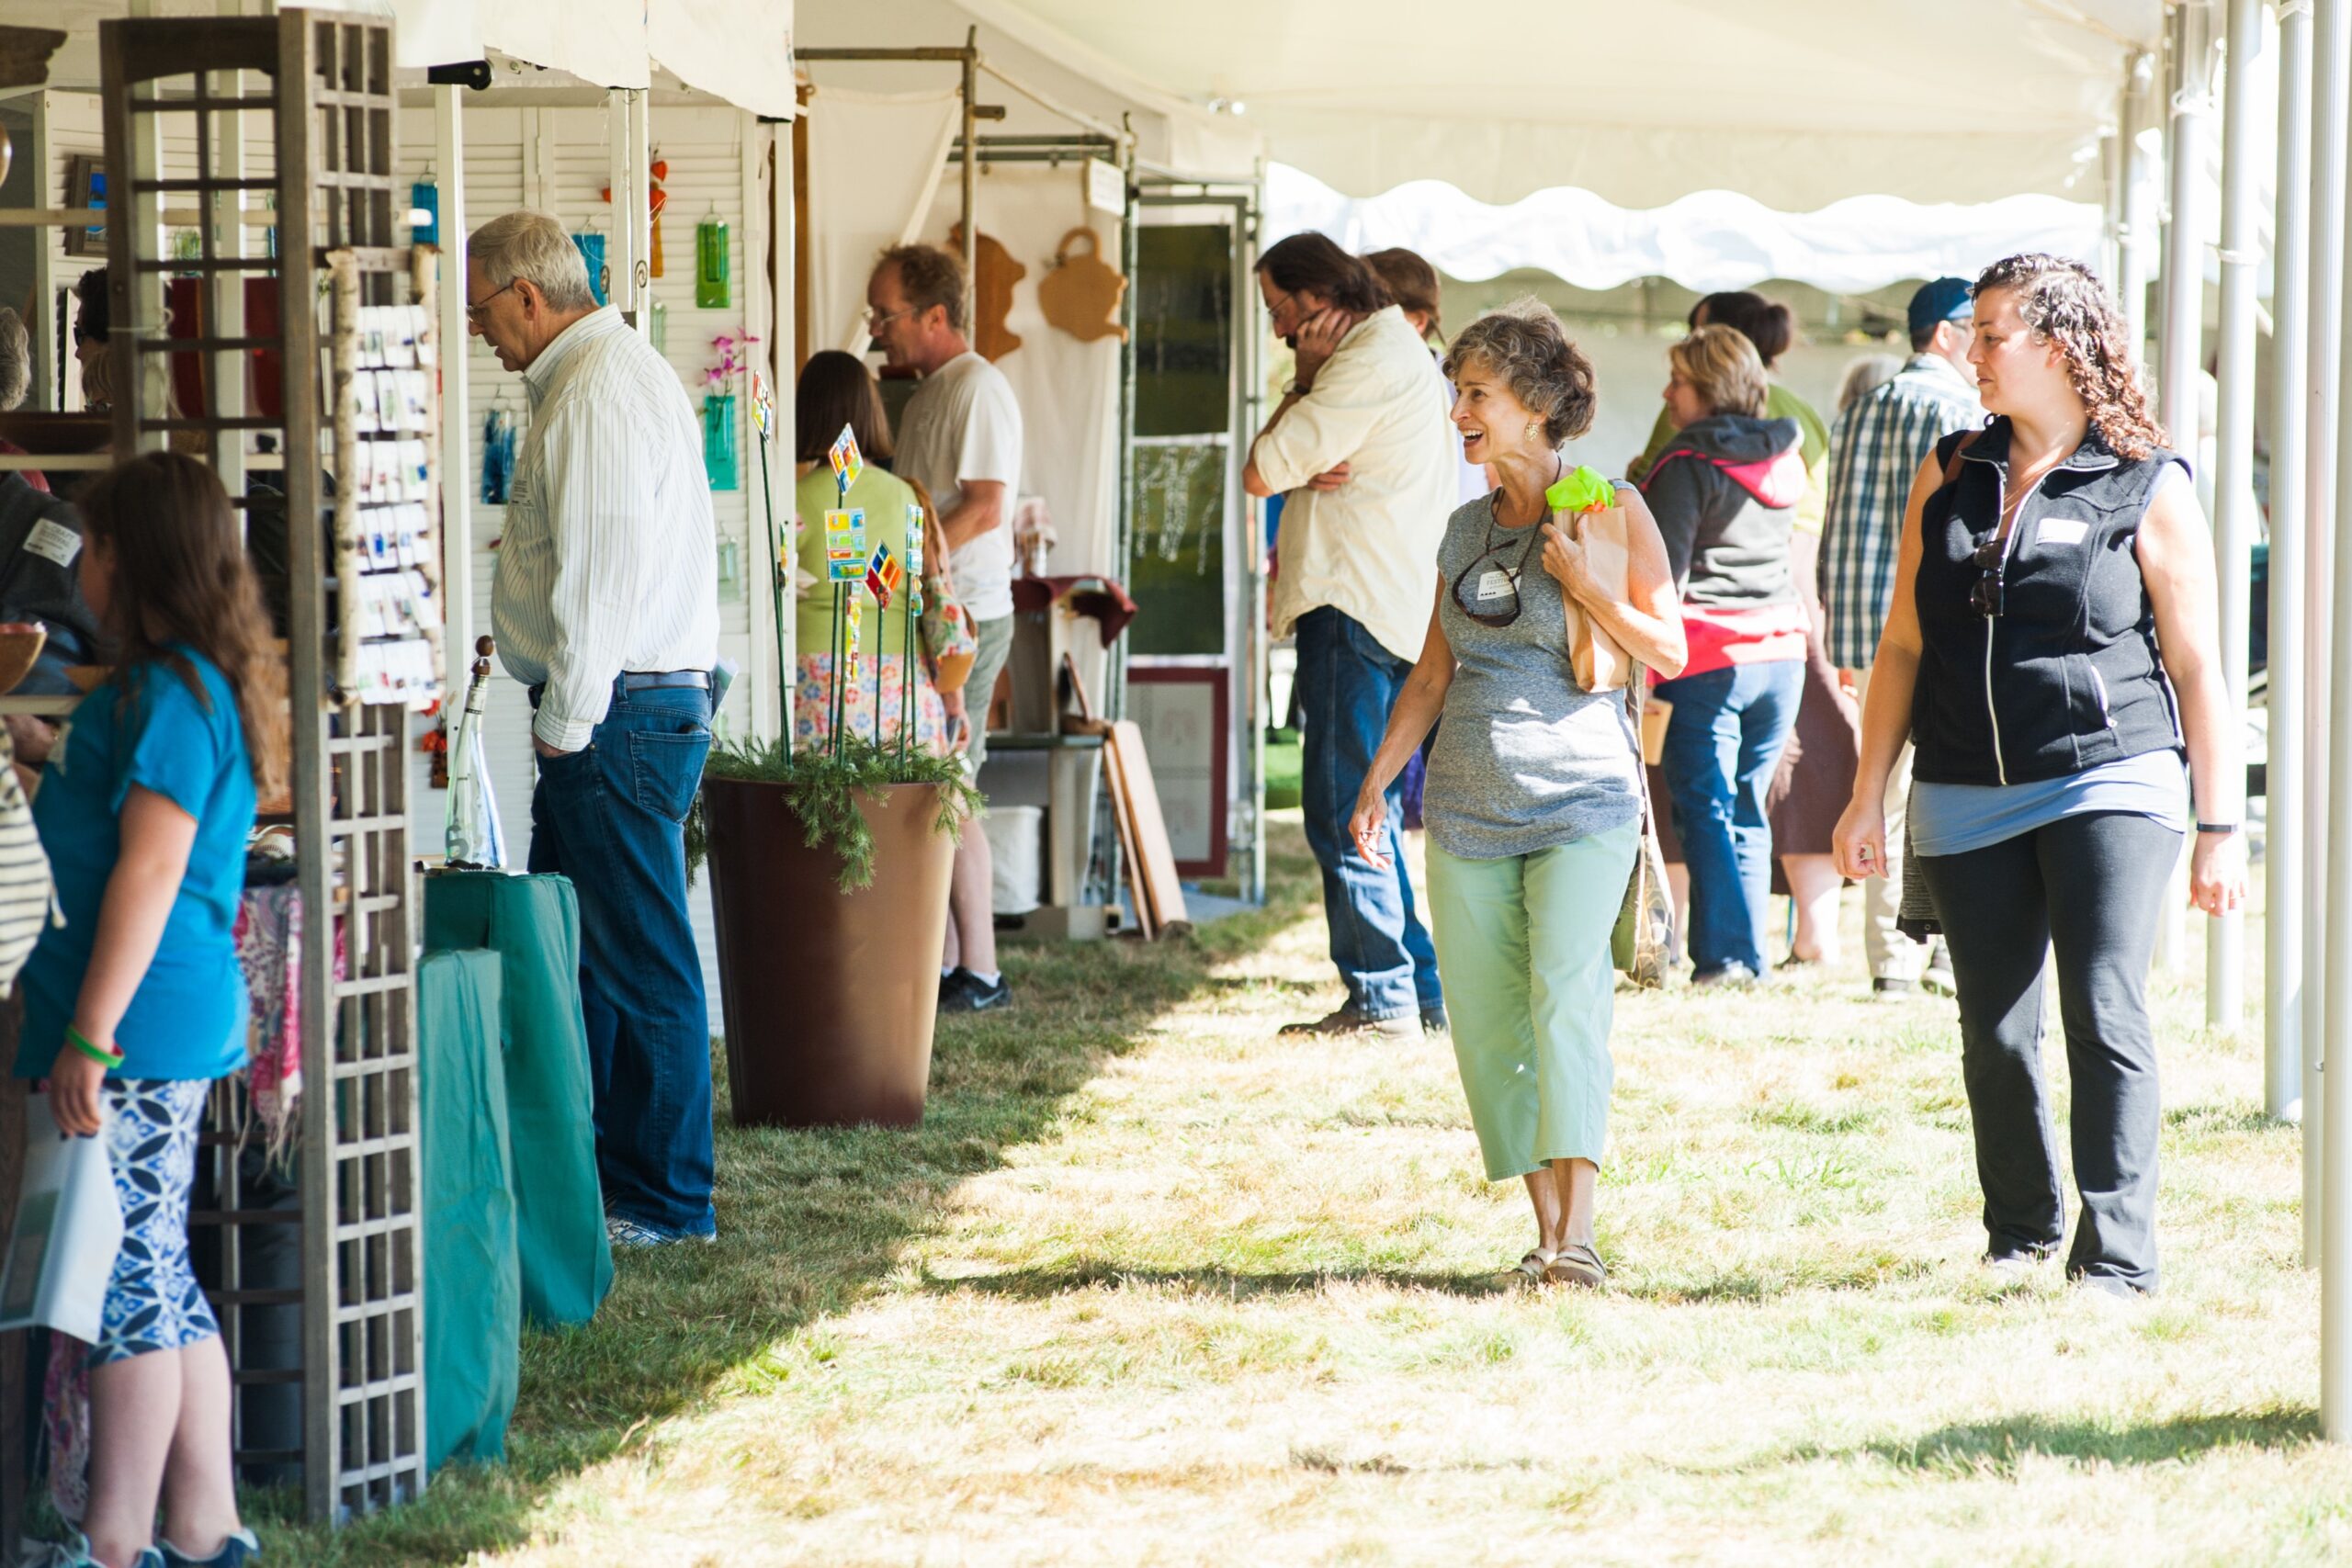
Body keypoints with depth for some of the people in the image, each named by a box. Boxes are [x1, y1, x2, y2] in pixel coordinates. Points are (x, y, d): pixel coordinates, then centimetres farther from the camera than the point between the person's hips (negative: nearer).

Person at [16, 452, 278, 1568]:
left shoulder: (170, 693, -15)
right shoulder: (206, 683, 16)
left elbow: (150, 865, -21)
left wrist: (90, 1036, -23)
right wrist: (51, 765, 36)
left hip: (140, 1019, -10)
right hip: (177, 1020, 10)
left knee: (129, 1283, -7)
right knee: (159, 1278, 13)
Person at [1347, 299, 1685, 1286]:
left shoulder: (1610, 511, 0)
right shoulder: (1466, 530, 14)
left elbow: (1670, 651, -2)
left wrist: (1580, 583, -14)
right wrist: (1374, 783, 17)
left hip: (1581, 797, -6)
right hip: (1467, 803, 6)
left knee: (1565, 999, -17)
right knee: (1484, 1018, 1)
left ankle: (1576, 1234, -21)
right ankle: (1546, 1230, 8)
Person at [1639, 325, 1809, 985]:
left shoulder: (1688, 464, -10)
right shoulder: (1783, 455, 11)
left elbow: (1666, 572, -13)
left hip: (1708, 657, -7)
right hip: (1779, 647, 7)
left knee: (1704, 808, -3)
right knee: (1748, 812, 12)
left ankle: (1722, 955, -8)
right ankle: (1749, 955, 12)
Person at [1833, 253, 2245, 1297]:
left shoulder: (2148, 488, -1)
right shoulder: (1952, 476, 12)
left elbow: (2196, 669, 0)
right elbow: (1903, 645, 15)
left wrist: (2220, 827, -2)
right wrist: (1867, 798, 11)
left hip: (2108, 784, -4)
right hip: (1969, 802, 4)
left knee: (2105, 1017, -14)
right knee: (1995, 1035, 7)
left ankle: (2118, 1257, -12)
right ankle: (2022, 1231, 24)